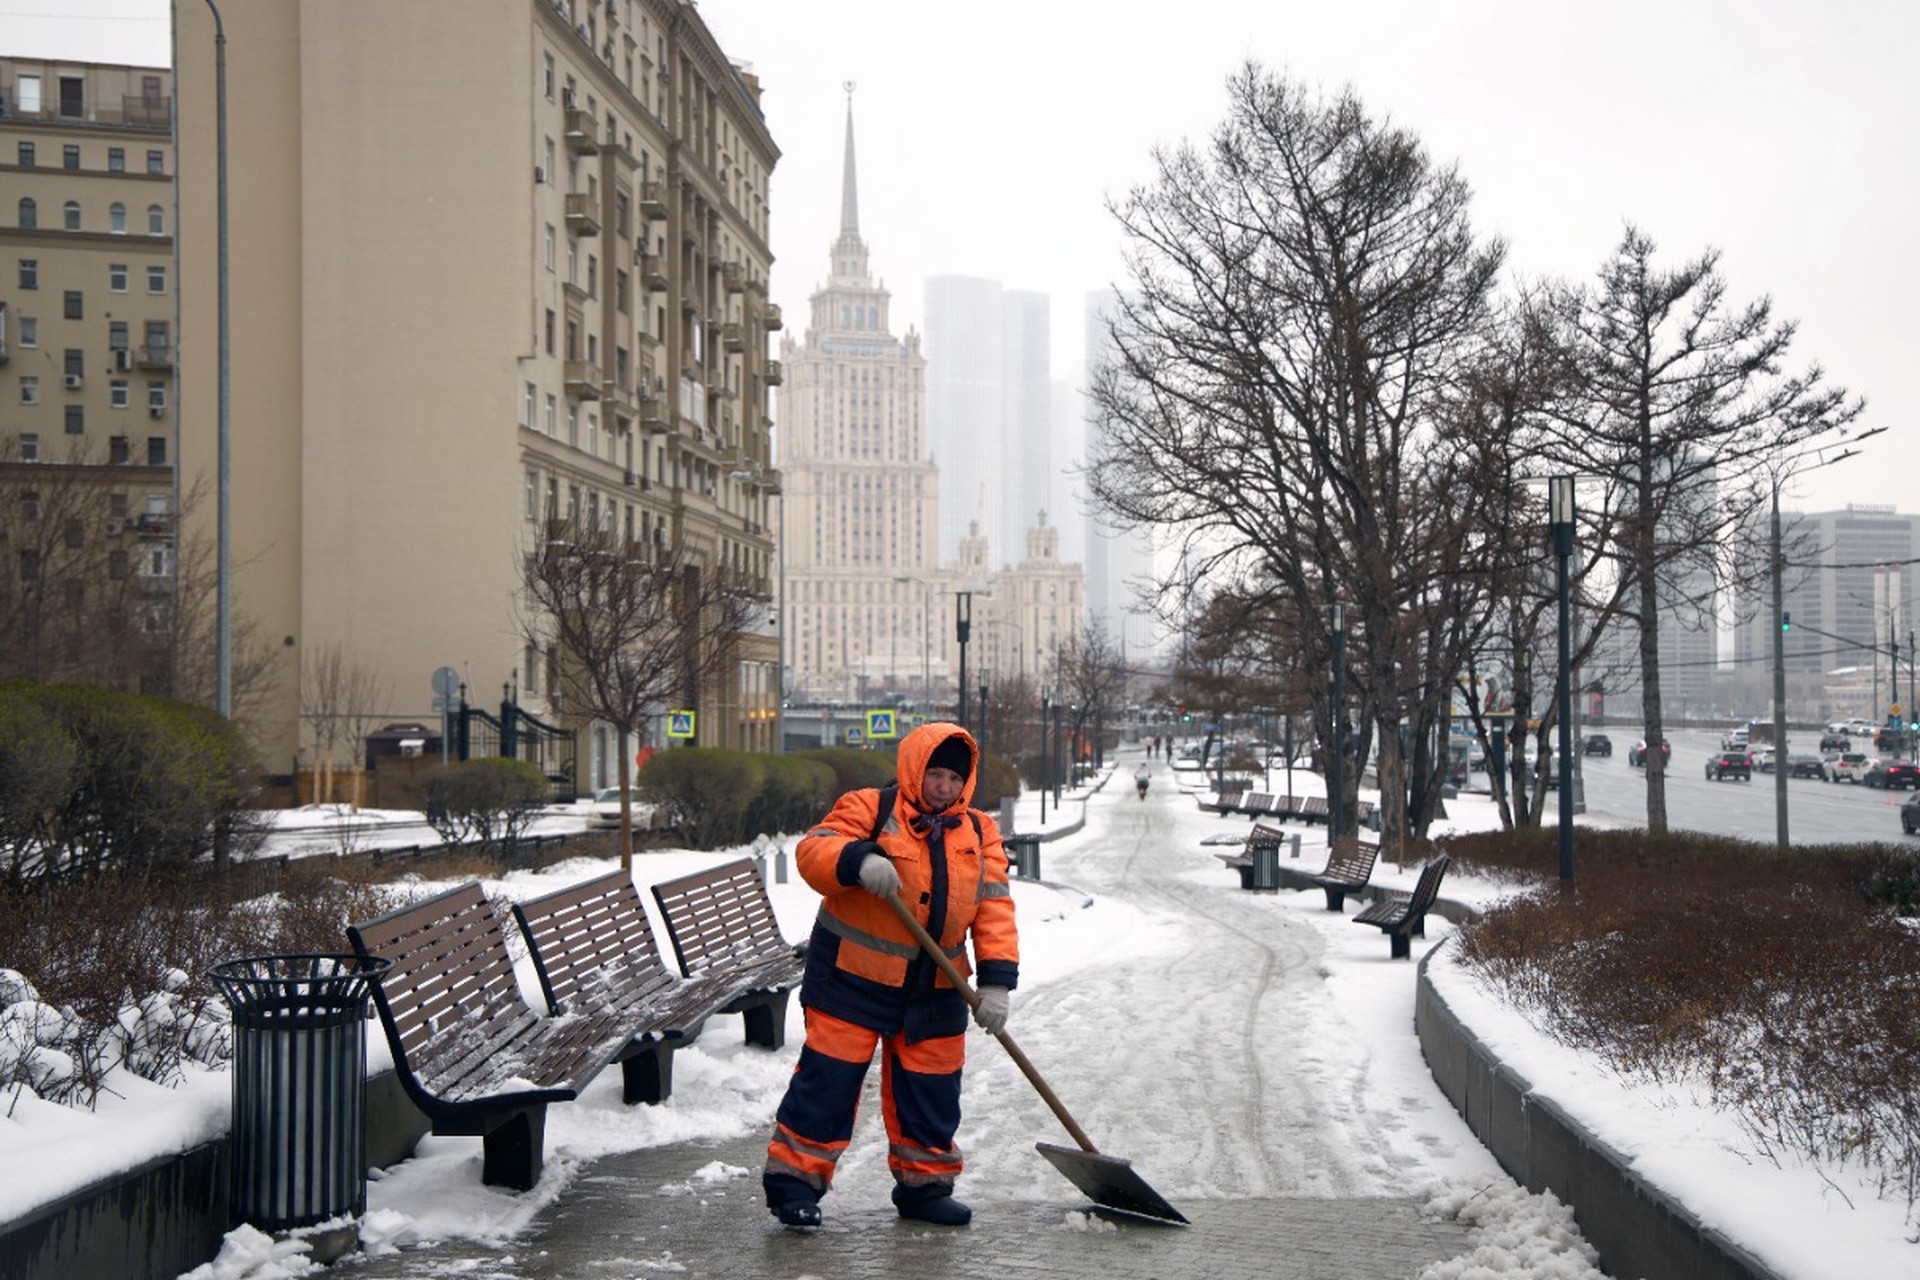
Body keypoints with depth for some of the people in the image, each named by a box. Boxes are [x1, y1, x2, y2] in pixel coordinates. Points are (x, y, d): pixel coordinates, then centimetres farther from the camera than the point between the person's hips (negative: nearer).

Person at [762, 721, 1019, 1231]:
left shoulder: (979, 833, 8)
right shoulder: (869, 809, -6)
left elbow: (994, 910, 1)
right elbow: (812, 850, -17)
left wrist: (996, 979, -10)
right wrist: (858, 861, -38)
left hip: (935, 991, 5)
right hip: (852, 975, -5)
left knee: (931, 1088, 11)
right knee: (828, 1079, -4)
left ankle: (923, 1183, 26)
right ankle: (794, 1179, 6)